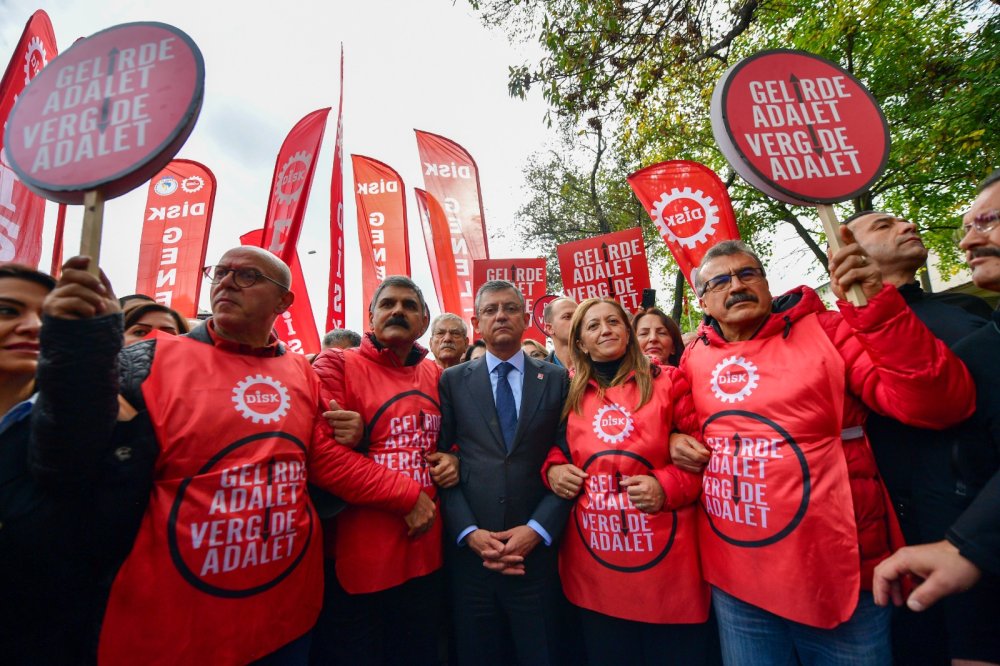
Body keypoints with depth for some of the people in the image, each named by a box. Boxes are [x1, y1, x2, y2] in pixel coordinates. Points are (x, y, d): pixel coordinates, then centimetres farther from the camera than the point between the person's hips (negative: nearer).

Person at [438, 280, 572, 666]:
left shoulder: (556, 380, 3)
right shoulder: (453, 381, 3)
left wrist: (537, 529, -9)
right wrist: (468, 532, -9)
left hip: (536, 549, 0)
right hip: (470, 550, 1)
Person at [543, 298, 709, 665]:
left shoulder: (668, 382, -2)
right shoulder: (571, 394, 5)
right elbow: (554, 448, 18)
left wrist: (668, 485, -17)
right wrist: (553, 467, -2)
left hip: (666, 561, -2)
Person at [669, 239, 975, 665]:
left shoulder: (825, 331, -7)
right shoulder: (694, 360, 1)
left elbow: (939, 405, -16)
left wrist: (876, 305, -25)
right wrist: (675, 439, -3)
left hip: (837, 576, -2)